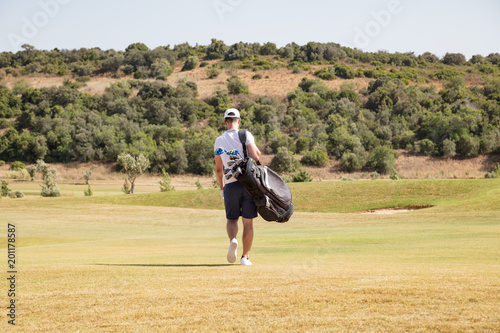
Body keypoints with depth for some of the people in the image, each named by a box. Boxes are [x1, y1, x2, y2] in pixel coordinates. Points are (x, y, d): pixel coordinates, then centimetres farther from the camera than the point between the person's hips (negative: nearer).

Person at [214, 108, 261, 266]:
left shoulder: (219, 141, 7)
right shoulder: (245, 135, -2)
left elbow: (218, 168, 12)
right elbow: (255, 157, -14)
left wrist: (221, 187, 26)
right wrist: (257, 150, 10)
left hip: (231, 185, 1)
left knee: (231, 219, 14)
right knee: (248, 221, 6)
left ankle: (233, 240, -17)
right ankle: (245, 257, 5)